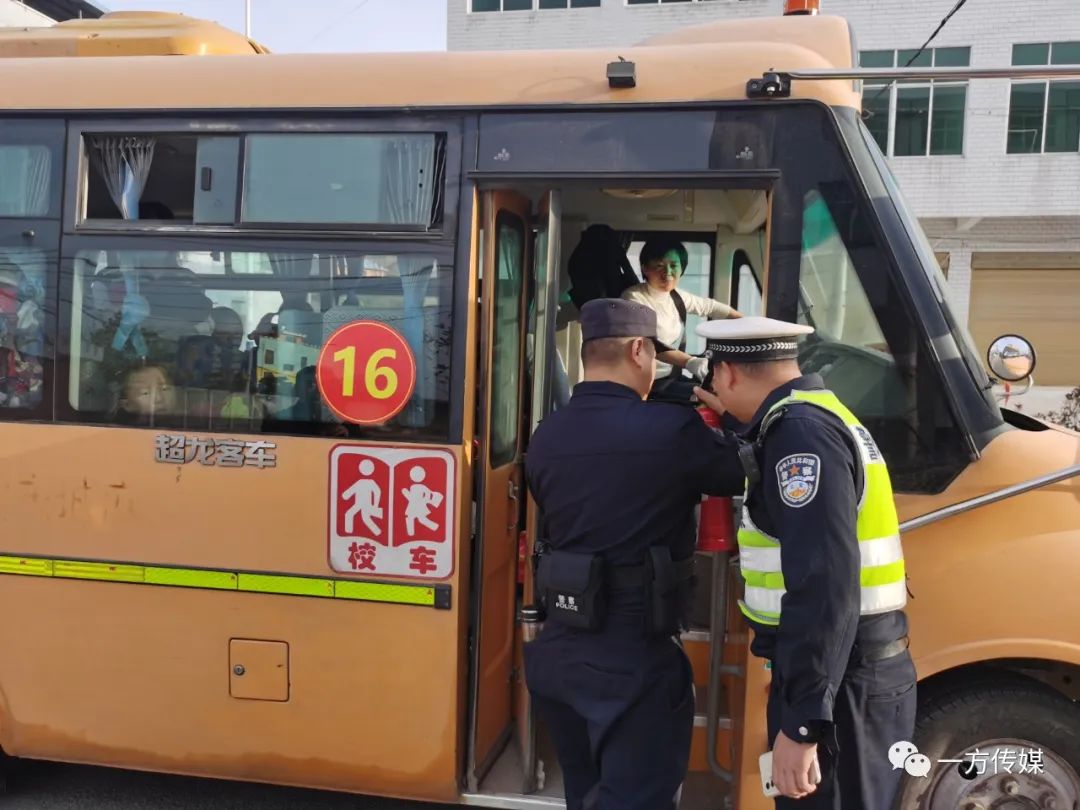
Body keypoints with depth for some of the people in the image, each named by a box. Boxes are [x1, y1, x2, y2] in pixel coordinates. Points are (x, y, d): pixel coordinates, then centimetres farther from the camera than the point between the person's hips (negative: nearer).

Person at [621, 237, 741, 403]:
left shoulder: (676, 296, 7)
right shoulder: (634, 298, -16)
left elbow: (710, 306, 24)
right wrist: (690, 362, -45)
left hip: (673, 378, 8)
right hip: (648, 384, -8)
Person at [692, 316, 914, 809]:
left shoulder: (799, 431, -20)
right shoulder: (816, 416, 13)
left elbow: (824, 585, -29)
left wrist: (802, 721, -28)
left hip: (838, 682, -10)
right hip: (858, 669, 10)